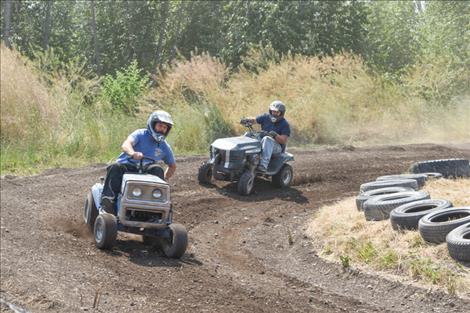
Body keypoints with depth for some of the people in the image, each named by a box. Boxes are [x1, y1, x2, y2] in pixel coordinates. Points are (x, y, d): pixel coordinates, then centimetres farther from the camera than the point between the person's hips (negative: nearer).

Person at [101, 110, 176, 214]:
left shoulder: (164, 147, 15)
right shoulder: (141, 134, 2)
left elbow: (172, 166, 30)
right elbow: (125, 145, -18)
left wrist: (163, 179, 12)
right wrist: (133, 153, -42)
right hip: (126, 165, -3)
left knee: (157, 170, -28)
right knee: (115, 168, -35)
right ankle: (108, 199, -48)